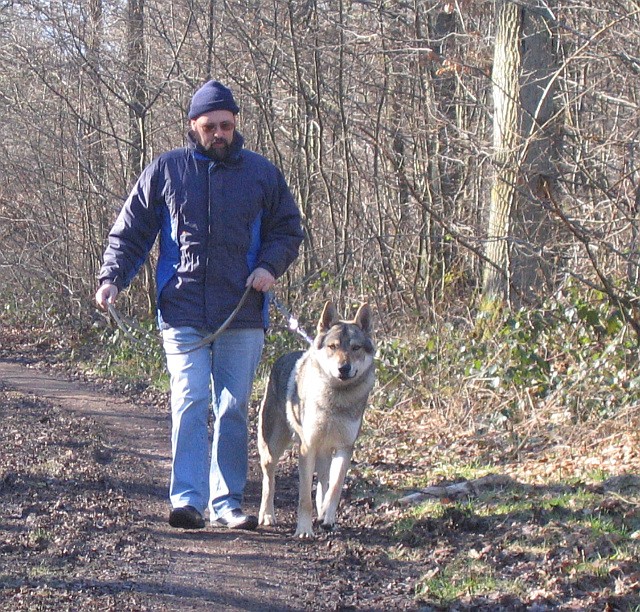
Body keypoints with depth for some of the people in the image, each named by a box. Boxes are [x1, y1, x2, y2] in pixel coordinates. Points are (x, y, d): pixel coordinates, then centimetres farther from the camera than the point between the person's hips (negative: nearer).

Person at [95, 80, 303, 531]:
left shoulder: (262, 173, 9)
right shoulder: (165, 171, 7)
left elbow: (288, 230, 17)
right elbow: (130, 230, 10)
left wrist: (270, 266, -2)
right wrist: (112, 277, -5)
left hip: (243, 315, 1)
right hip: (183, 313, -1)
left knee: (234, 409, 4)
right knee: (190, 404, -10)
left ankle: (227, 502, 10)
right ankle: (188, 500, -12)